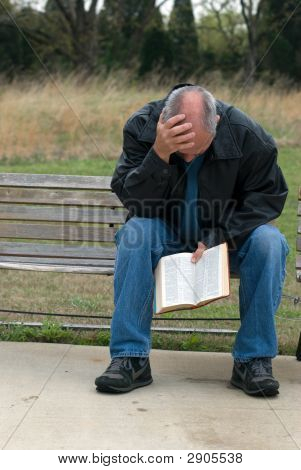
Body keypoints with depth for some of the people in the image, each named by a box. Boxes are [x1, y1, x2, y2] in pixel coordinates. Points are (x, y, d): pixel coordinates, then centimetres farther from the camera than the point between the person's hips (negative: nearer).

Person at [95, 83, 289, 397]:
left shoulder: (246, 135, -18)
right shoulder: (142, 127, -17)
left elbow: (268, 196, -9)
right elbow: (131, 199, -21)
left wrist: (218, 239, -21)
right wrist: (159, 154, -38)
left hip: (227, 238, 0)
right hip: (166, 233, 0)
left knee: (269, 241, -30)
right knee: (134, 233, -32)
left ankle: (254, 359, -20)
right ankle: (130, 357, -27)